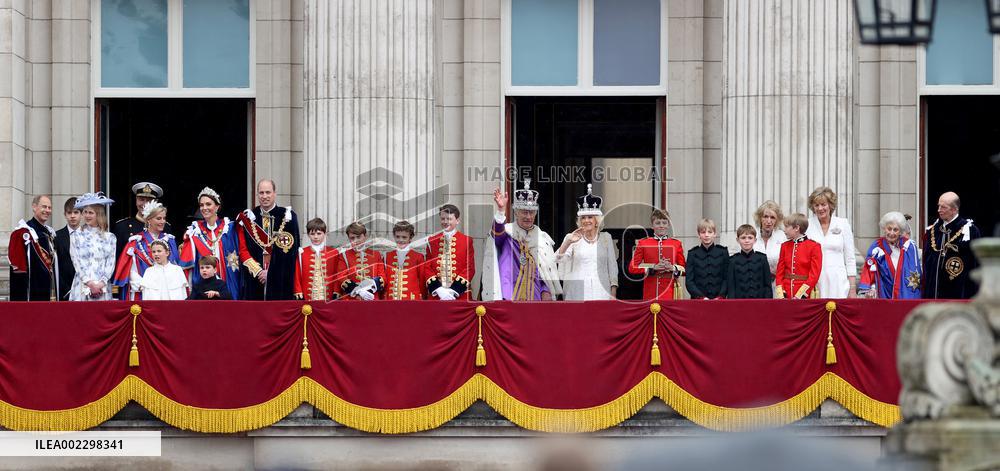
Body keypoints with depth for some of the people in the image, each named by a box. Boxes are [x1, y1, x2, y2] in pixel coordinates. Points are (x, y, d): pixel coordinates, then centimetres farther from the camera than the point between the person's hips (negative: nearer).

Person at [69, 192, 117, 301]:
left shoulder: (109, 237, 11)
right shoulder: (76, 236, 8)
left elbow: (111, 263, 5)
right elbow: (77, 262, 0)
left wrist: (101, 283, -10)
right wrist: (90, 284, -10)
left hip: (103, 289, 1)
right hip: (82, 287, -1)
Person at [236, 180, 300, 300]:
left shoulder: (288, 217, 3)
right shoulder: (248, 218, 9)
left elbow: (290, 250, -3)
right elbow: (243, 250, 5)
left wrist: (270, 273, -8)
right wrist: (258, 271, -8)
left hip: (280, 281, -1)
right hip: (254, 280, 1)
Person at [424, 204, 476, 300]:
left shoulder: (466, 241, 3)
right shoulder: (432, 241, 10)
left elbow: (470, 268, -1)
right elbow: (427, 268, 6)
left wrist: (454, 290, -12)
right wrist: (438, 289, -9)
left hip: (459, 295, -2)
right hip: (435, 295, 2)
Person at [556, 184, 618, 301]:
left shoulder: (606, 238, 11)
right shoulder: (572, 238, 7)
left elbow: (612, 265, 10)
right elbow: (558, 259, -5)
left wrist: (613, 292, 3)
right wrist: (568, 242, -22)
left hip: (600, 291, 1)